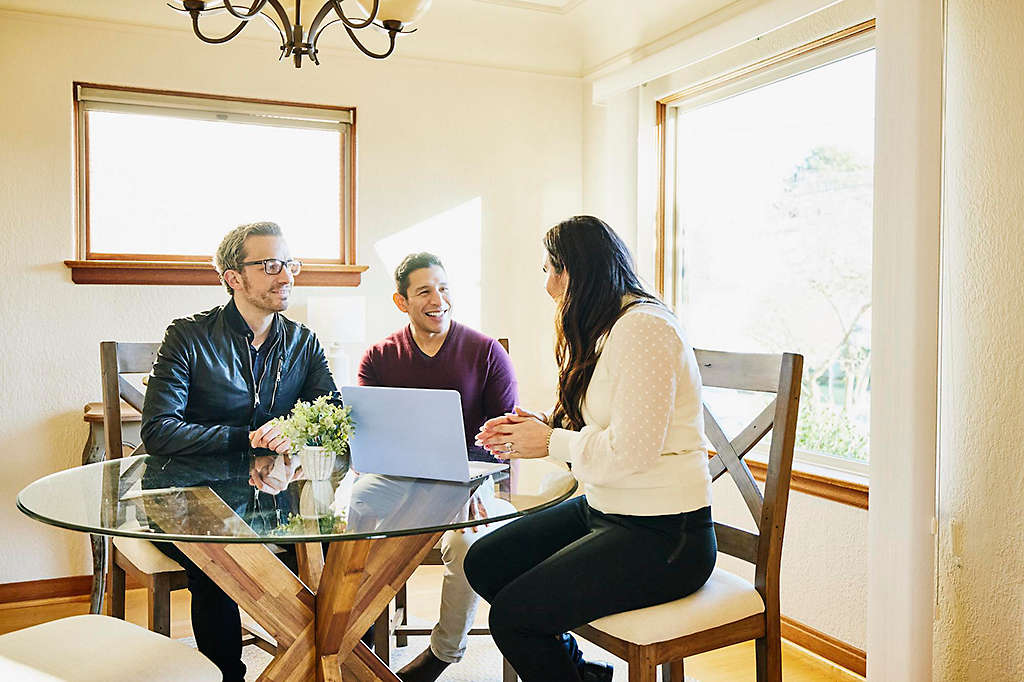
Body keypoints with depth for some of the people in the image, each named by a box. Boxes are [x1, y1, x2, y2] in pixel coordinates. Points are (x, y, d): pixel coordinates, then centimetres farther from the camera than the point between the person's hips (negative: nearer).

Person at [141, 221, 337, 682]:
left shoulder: (303, 342, 8)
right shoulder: (189, 337, -3)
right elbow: (158, 431, -13)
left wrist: (286, 449, -22)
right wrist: (249, 439, -20)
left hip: (272, 496, 3)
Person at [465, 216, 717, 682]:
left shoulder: (643, 328, -19)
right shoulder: (606, 329, 14)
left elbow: (629, 451, -24)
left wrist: (550, 443, -11)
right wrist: (545, 425, 3)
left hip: (662, 537, -10)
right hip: (603, 510, 10)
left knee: (511, 615, -17)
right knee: (484, 562, 6)